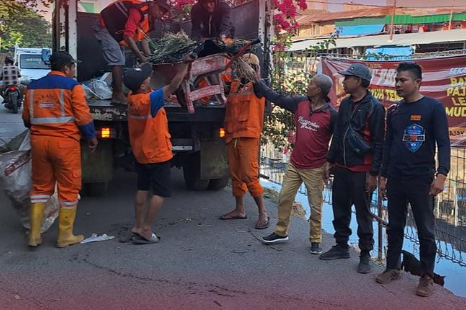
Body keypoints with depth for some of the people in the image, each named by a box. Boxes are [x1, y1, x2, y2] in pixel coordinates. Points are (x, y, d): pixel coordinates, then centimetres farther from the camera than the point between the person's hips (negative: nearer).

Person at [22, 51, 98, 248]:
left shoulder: (33, 86, 11)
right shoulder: (72, 86, -6)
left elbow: (26, 117, 14)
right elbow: (83, 116, -9)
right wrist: (92, 137, 5)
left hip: (39, 141, 5)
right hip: (65, 142, -5)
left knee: (40, 187, 16)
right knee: (68, 188, 6)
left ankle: (34, 235, 15)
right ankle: (65, 236, 11)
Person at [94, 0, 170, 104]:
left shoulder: (150, 19, 1)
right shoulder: (139, 10, -29)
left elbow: (144, 39, 5)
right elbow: (128, 36, -33)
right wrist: (141, 57, -31)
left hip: (116, 31, 10)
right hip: (105, 27, -10)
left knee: (120, 62, 11)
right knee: (117, 61, -15)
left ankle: (116, 94, 15)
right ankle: (118, 95, -14)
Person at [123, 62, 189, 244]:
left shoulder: (132, 97, -5)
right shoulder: (149, 100, -28)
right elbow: (173, 86, -32)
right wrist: (185, 67, -24)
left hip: (140, 153, 8)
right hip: (157, 154, -8)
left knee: (142, 189, 17)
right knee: (160, 193, 0)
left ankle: (138, 226, 21)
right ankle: (145, 231, -2)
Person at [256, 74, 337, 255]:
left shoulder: (331, 114, -14)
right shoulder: (299, 103, -1)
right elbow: (275, 98, 6)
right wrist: (257, 81, 5)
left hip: (315, 169, -5)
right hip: (294, 164, 5)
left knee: (315, 206, 6)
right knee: (284, 198, 12)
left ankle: (315, 240, 21)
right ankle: (281, 233, 28)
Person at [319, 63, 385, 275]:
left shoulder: (374, 107, -11)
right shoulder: (345, 104, 10)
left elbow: (378, 143, -12)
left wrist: (373, 173, -14)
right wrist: (330, 160, 15)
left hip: (361, 170, -7)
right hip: (341, 168, 7)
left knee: (363, 213, 3)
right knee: (340, 209, 14)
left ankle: (365, 254, 14)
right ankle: (341, 246, 29)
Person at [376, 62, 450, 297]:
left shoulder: (434, 108, -5)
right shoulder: (393, 111, 9)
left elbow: (443, 143, -10)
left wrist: (441, 174, -20)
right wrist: (383, 176, 11)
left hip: (421, 180, -4)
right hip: (395, 179, 5)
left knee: (426, 230, 4)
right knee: (394, 227, 12)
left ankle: (427, 276, 14)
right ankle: (392, 268, 25)